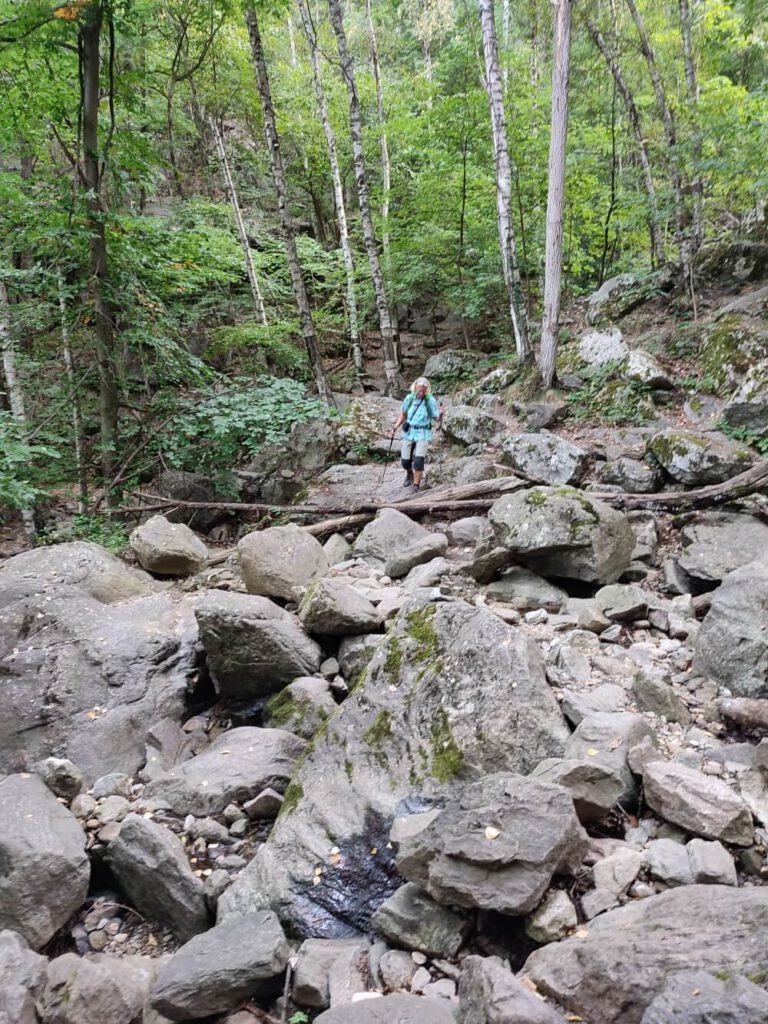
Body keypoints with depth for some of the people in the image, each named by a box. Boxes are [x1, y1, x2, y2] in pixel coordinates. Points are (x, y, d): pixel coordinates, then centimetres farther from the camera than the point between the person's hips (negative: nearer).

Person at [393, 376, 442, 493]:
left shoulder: (430, 400, -11)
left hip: (423, 433, -3)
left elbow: (437, 419, -7)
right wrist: (397, 425, -5)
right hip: (409, 432, 3)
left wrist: (440, 415, -29)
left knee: (418, 461, -16)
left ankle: (416, 485, -1)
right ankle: (409, 474, 41)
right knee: (405, 461, 6)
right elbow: (403, 414, 9)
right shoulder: (409, 398, -3)